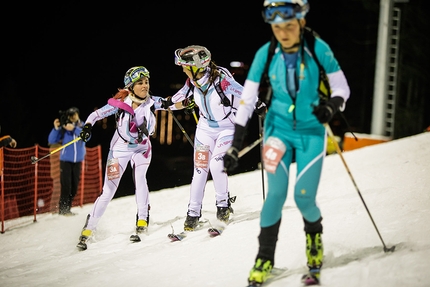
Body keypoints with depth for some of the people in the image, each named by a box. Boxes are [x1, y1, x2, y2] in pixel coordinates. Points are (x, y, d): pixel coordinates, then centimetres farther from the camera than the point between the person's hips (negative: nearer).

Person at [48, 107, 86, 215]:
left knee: (75, 186, 8)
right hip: (66, 160, -3)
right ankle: (63, 209, -2)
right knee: (66, 185, -9)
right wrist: (56, 128, -22)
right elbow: (51, 141, -9)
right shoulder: (63, 127, -6)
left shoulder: (82, 126, 1)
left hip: (78, 160, 3)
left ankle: (67, 208, 18)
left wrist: (74, 129, -30)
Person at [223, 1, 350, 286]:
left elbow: (342, 88, -4)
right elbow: (247, 100, -7)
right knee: (276, 195, -9)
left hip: (311, 132, -1)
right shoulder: (266, 54, -9)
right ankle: (264, 258, 8)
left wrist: (331, 106, -27)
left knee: (304, 199, -5)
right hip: (278, 130, 1)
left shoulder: (318, 49, -12)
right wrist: (235, 147, -9)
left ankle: (315, 237, 29)